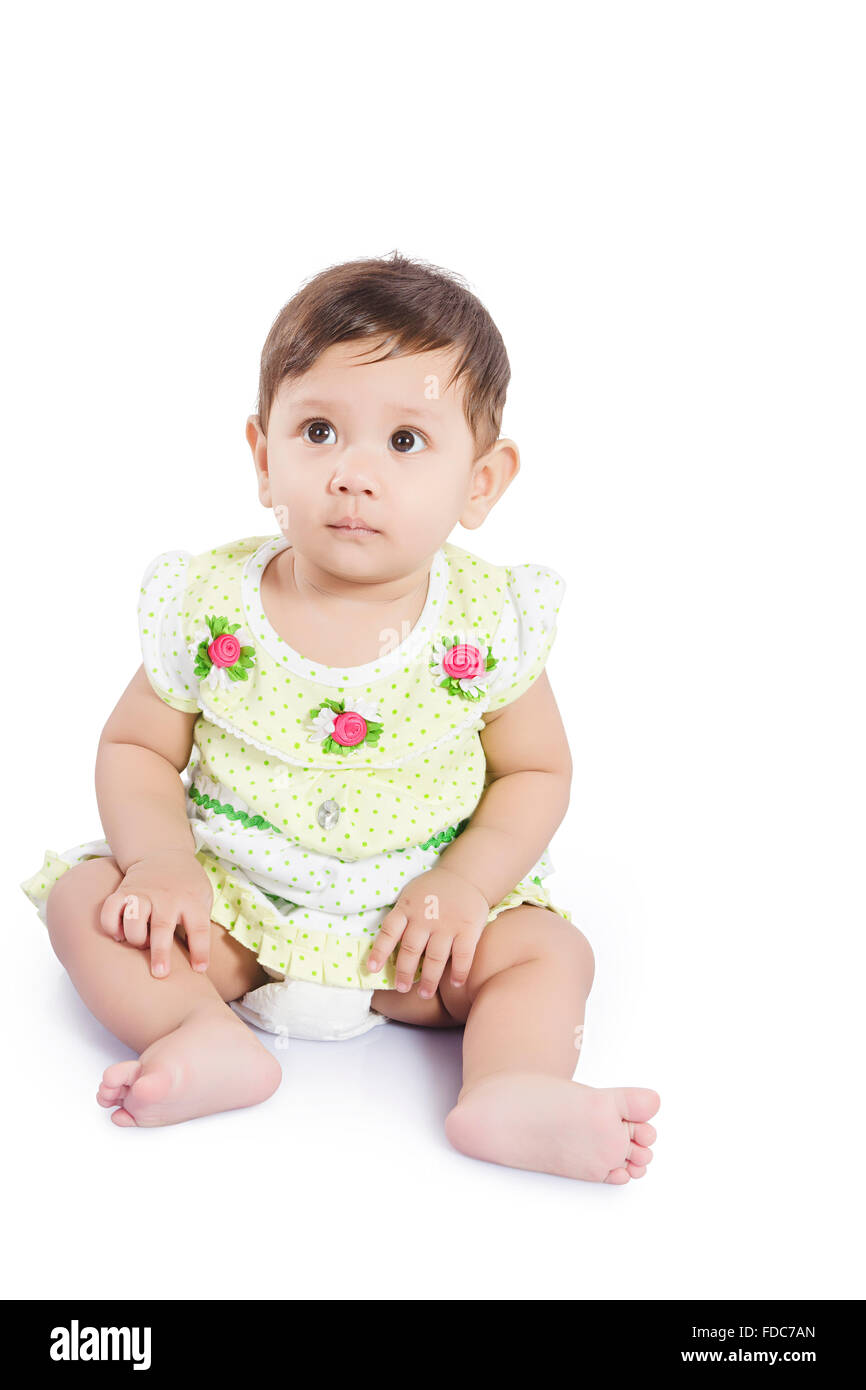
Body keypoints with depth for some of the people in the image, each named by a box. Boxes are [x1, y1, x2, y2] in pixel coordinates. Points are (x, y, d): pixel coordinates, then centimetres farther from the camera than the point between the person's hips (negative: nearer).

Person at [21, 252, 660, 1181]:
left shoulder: (488, 625, -12)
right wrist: (163, 859, -18)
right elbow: (135, 747, -1)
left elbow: (537, 772, -2)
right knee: (86, 900, -17)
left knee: (552, 951, -17)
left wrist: (465, 883, -16)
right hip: (227, 903, 1)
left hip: (416, 922, 0)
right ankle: (209, 1040, -32)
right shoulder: (209, 608, -12)